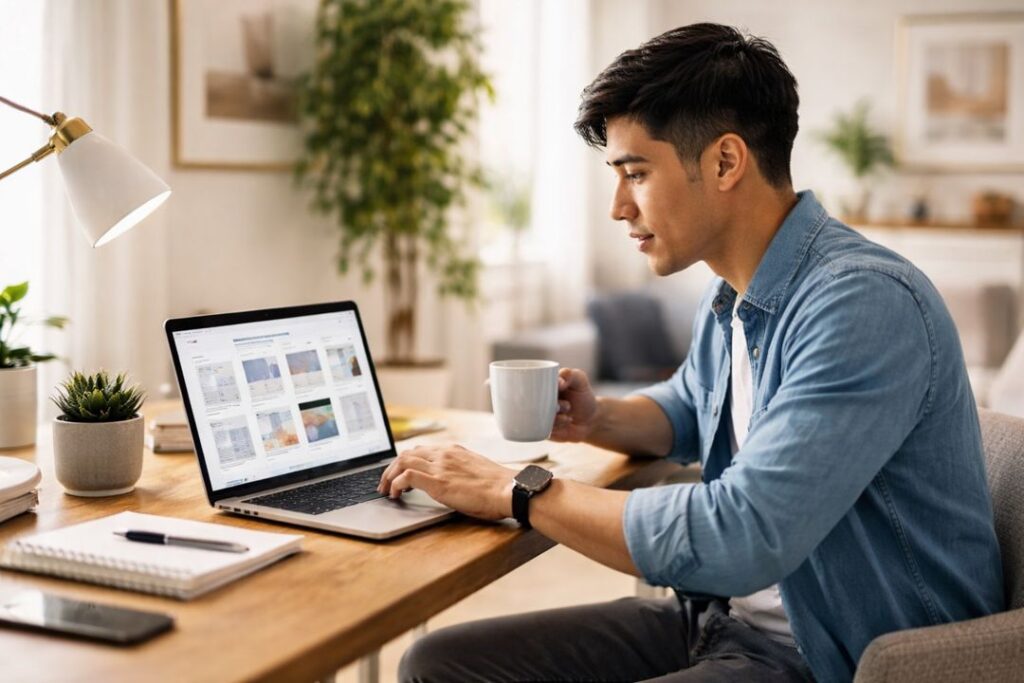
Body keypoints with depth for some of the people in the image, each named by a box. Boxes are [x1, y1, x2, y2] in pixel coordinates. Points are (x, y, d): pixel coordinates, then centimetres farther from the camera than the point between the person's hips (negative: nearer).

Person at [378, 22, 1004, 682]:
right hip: (719, 615, 8)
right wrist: (599, 419, 5)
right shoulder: (732, 298, 6)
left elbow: (739, 536, -29)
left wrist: (516, 489, -20)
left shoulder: (866, 305, -23)